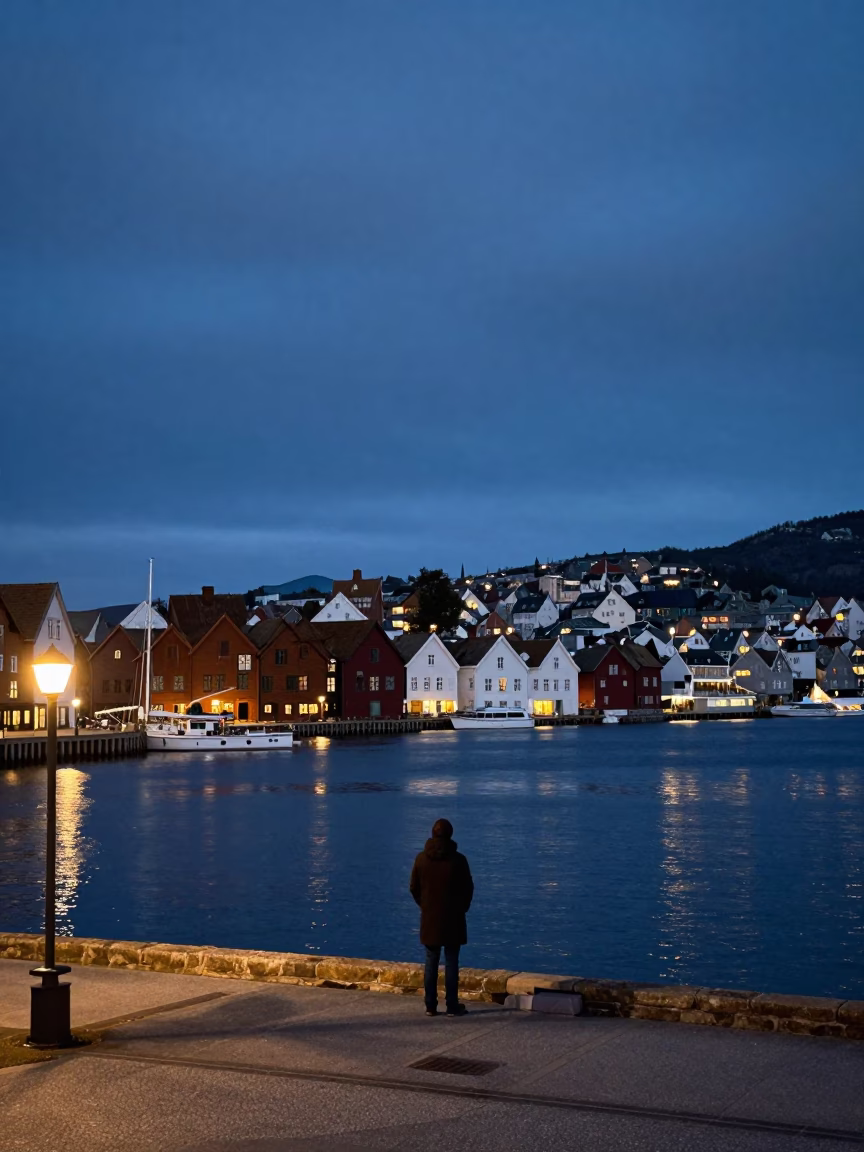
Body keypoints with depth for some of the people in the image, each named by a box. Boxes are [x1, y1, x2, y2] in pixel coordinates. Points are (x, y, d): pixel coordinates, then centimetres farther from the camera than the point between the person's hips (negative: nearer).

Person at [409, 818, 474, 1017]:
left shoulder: (422, 858, -3)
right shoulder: (458, 859, -11)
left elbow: (414, 887, 3)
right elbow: (468, 888, -4)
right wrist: (462, 908, 14)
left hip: (429, 918, 3)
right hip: (452, 918, -3)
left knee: (431, 961, 10)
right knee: (451, 962, 3)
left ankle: (430, 1006, 12)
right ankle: (452, 1006, 5)